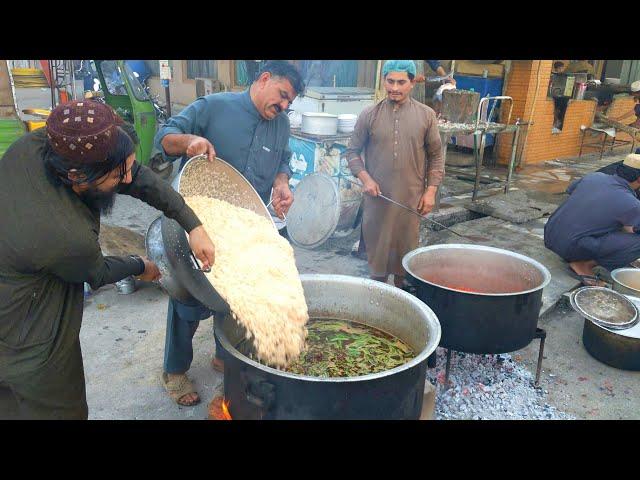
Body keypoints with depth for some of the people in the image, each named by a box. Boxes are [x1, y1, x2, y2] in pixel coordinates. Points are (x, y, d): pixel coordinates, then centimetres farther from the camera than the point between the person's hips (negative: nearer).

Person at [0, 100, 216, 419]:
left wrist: (193, 225, -14)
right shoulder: (67, 238, -39)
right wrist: (141, 267, 7)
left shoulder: (35, 143, -21)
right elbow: (96, 274, -13)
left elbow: (138, 176, -12)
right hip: (27, 352, -7)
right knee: (63, 408, 19)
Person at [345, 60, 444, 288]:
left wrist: (431, 190, -1)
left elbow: (436, 155, 7)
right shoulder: (369, 114, -1)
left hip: (411, 197, 1)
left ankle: (401, 290, 29)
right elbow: (353, 151, 6)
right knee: (376, 243, 7)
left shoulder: (426, 115, 2)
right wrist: (365, 178, -9)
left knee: (406, 245, 10)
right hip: (377, 195, 0)